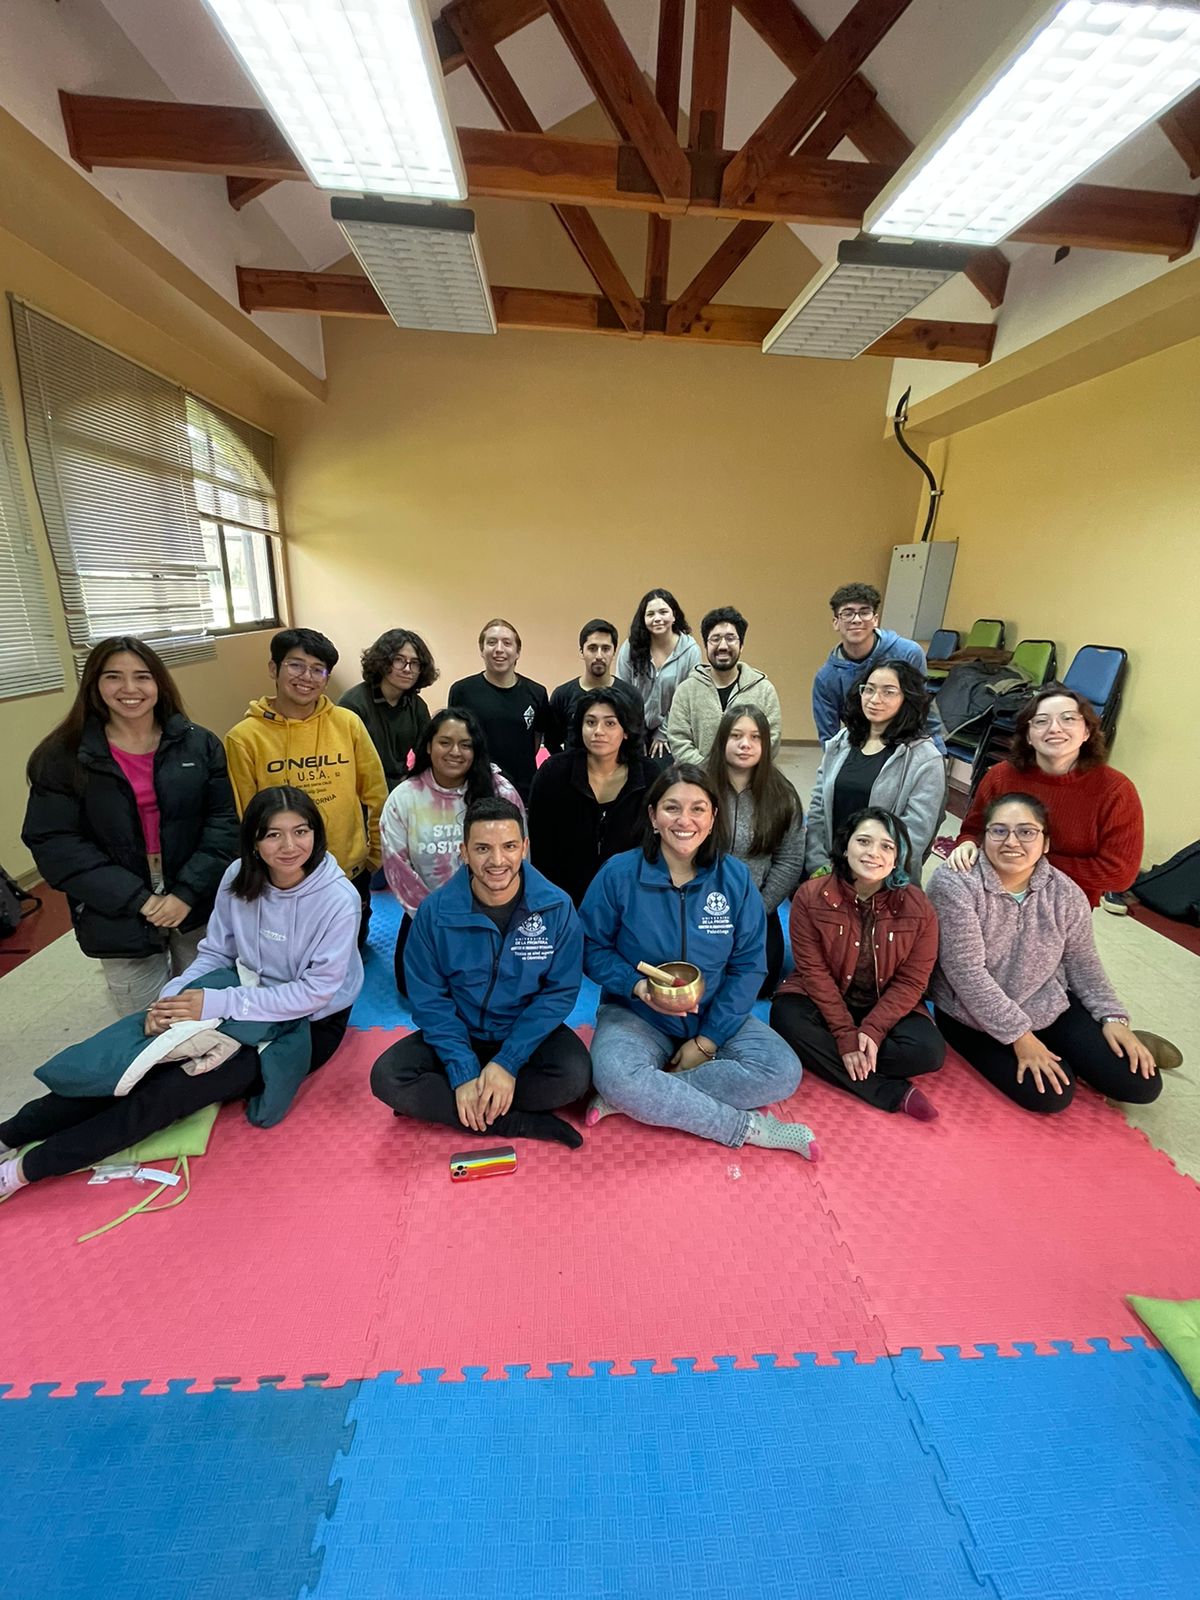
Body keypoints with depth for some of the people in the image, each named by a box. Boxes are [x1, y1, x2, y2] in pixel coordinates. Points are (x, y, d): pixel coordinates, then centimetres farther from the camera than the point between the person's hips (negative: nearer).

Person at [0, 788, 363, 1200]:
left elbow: (315, 991, -22)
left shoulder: (338, 900, -24)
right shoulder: (240, 877, -9)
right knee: (134, 1060, -14)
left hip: (308, 1025, -5)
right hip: (248, 999, 5)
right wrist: (171, 997, -17)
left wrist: (215, 1003, -24)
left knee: (178, 1087, -18)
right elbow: (215, 953, 2)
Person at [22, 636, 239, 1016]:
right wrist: (135, 898, -17)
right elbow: (53, 843, -8)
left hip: (200, 909, 1)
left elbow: (223, 821, -5)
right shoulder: (63, 756, -3)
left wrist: (187, 892, -15)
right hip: (119, 920, -1)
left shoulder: (198, 744, 0)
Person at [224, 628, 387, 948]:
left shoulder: (348, 724, -5)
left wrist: (375, 855, 7)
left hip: (351, 874, 2)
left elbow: (375, 796, 2)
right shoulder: (244, 738, -10)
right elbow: (241, 818, -2)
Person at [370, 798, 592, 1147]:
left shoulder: (557, 908, -16)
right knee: (387, 1077, -22)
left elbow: (560, 992, -12)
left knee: (574, 1076, -28)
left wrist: (508, 1062, -20)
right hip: (459, 1034, 1)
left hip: (528, 1034, -1)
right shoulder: (435, 911, -14)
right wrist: (463, 1073, -20)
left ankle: (432, 1101, -12)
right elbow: (429, 999, -11)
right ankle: (520, 1123, -16)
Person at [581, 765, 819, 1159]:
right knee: (615, 1077, -33)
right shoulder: (618, 874, -12)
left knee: (783, 1072, -21)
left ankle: (624, 1100, -17)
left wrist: (708, 1040, -10)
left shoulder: (735, 877, -7)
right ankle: (749, 1128, -14)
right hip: (636, 1014, -2)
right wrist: (637, 985, -23)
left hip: (715, 1018, 3)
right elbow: (592, 949, -4)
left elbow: (748, 964, -5)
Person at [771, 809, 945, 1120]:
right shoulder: (811, 896, -16)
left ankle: (827, 1061, -12)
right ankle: (893, 1093, -21)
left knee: (929, 1051, -25)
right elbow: (814, 971, -15)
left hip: (885, 1008, 1)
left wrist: (872, 1030, -22)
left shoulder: (918, 908, -12)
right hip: (822, 1000, -1)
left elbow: (911, 981, -9)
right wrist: (845, 1034, -22)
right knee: (787, 1018, -31)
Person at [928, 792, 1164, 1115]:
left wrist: (1113, 1018, -4)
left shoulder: (1066, 893, -6)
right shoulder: (955, 883, -23)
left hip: (1048, 1006, 5)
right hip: (974, 1016, -4)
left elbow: (1082, 963, 9)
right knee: (1050, 1095, -17)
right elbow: (966, 972, -24)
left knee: (1140, 1082, -4)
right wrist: (1020, 1037, -21)